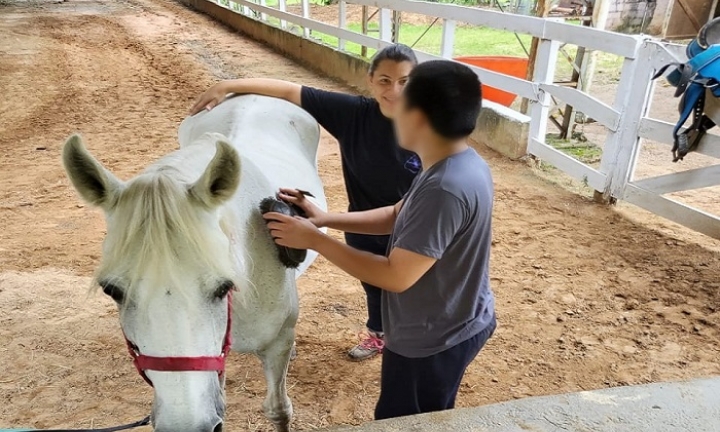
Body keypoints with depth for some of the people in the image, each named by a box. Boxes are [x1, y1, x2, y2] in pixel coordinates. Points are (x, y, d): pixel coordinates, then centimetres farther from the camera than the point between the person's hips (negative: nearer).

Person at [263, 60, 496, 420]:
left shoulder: (444, 189, -35)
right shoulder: (460, 165, -3)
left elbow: (396, 276, -29)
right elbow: (397, 216, 7)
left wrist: (315, 239, -23)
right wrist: (325, 218, -3)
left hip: (430, 342, -9)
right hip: (455, 325, 9)